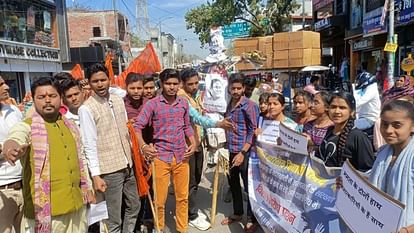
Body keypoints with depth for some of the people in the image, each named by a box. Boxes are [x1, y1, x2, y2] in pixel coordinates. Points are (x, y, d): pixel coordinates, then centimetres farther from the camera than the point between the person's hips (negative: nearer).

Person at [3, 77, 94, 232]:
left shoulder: (71, 126, 9)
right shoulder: (27, 126, -7)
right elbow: (15, 138, -30)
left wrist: (88, 189, 17)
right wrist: (11, 148, -53)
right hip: (44, 209, -5)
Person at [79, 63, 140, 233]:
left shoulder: (118, 100, 6)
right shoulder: (86, 109, -13)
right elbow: (90, 145, -14)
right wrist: (95, 175, -16)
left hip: (127, 165, 6)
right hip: (109, 170, -6)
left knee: (134, 206, 19)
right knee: (114, 218, 6)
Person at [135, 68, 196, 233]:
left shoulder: (184, 103, 6)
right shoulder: (152, 104, -7)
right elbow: (137, 126, -9)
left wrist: (193, 143, 2)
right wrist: (143, 146, -22)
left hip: (182, 157, 3)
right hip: (161, 157, -3)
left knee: (183, 197, 12)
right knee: (160, 200, 7)